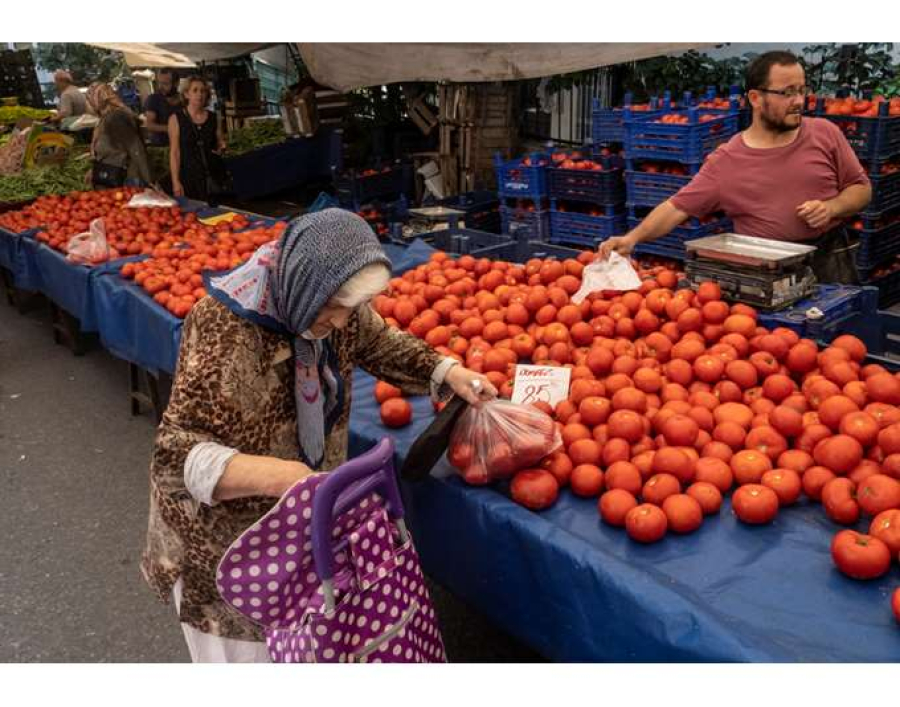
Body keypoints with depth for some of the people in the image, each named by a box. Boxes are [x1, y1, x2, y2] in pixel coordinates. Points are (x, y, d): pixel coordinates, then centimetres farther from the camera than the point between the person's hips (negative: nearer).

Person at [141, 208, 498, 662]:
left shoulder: (336, 302, -12)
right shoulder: (224, 326, -31)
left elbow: (380, 342, 9)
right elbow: (176, 454, -34)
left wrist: (446, 372, -8)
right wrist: (280, 475, -50)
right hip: (224, 533, -5)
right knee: (245, 648, 14)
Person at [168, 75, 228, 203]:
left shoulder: (213, 118, 9)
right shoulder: (176, 118, 1)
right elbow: (174, 152, -1)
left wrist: (222, 147, -4)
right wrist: (176, 182, -7)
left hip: (214, 176, 3)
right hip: (189, 176, -2)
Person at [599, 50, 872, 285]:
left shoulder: (825, 133, 4)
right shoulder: (725, 161, -3)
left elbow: (861, 188, 11)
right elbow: (677, 207, -6)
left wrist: (831, 207, -10)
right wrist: (634, 237, -21)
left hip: (830, 263, 2)